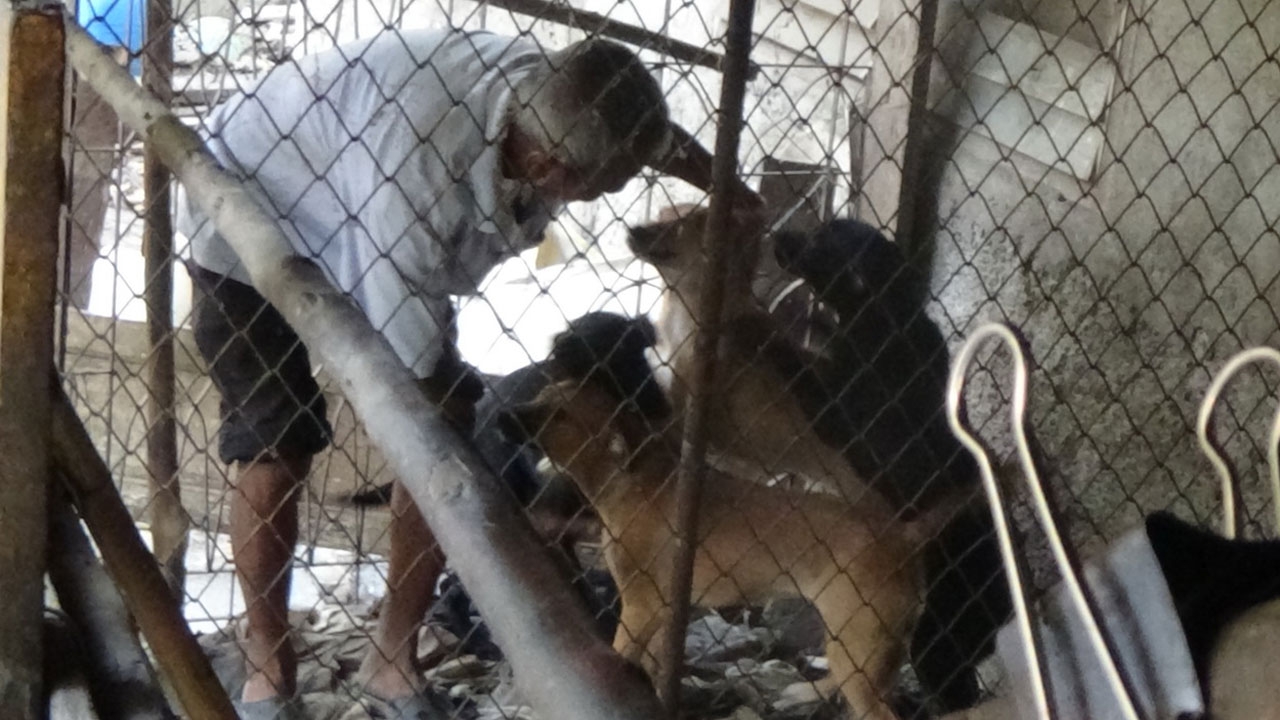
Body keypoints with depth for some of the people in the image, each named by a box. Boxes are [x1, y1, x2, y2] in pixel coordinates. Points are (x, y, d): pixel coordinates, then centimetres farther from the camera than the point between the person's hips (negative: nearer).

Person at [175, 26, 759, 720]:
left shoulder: (551, 92, -24)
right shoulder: (419, 170, -45)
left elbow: (658, 137, 0)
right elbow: (404, 362, -36)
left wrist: (750, 208, 10)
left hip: (358, 228, 6)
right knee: (273, 449, -13)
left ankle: (392, 657, 8)